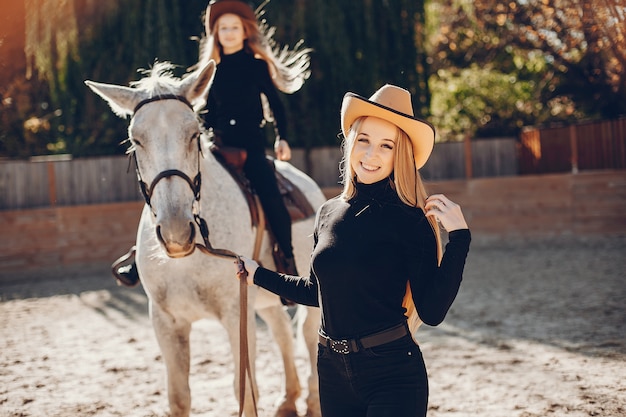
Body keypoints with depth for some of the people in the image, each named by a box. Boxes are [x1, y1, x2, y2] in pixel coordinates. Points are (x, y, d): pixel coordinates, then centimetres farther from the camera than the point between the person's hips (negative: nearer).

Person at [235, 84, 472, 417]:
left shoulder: (410, 221, -10)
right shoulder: (328, 213, 4)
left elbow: (432, 312, -15)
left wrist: (458, 239, -21)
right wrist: (258, 275, 25)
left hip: (392, 374, -5)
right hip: (332, 371, 5)